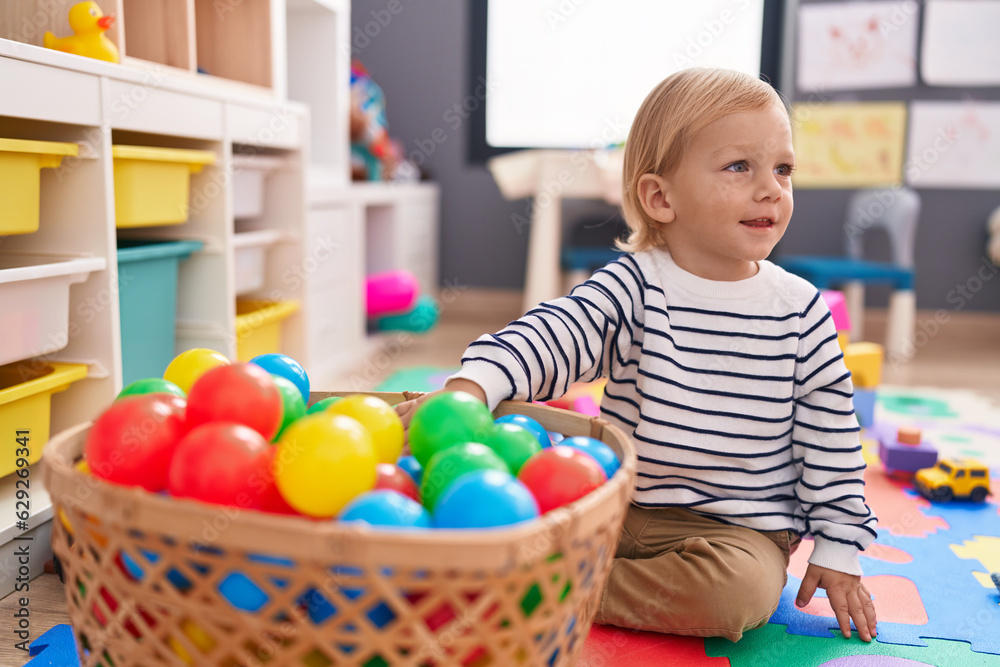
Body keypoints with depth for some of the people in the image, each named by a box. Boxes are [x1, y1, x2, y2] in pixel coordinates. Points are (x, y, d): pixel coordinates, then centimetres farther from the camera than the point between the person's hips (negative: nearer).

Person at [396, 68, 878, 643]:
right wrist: (470, 387, -42)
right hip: (622, 510, -1)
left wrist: (838, 546, 2)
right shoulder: (635, 286, -8)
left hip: (739, 529, 1)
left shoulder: (801, 309, -3)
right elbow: (556, 334, -23)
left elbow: (829, 429, 3)